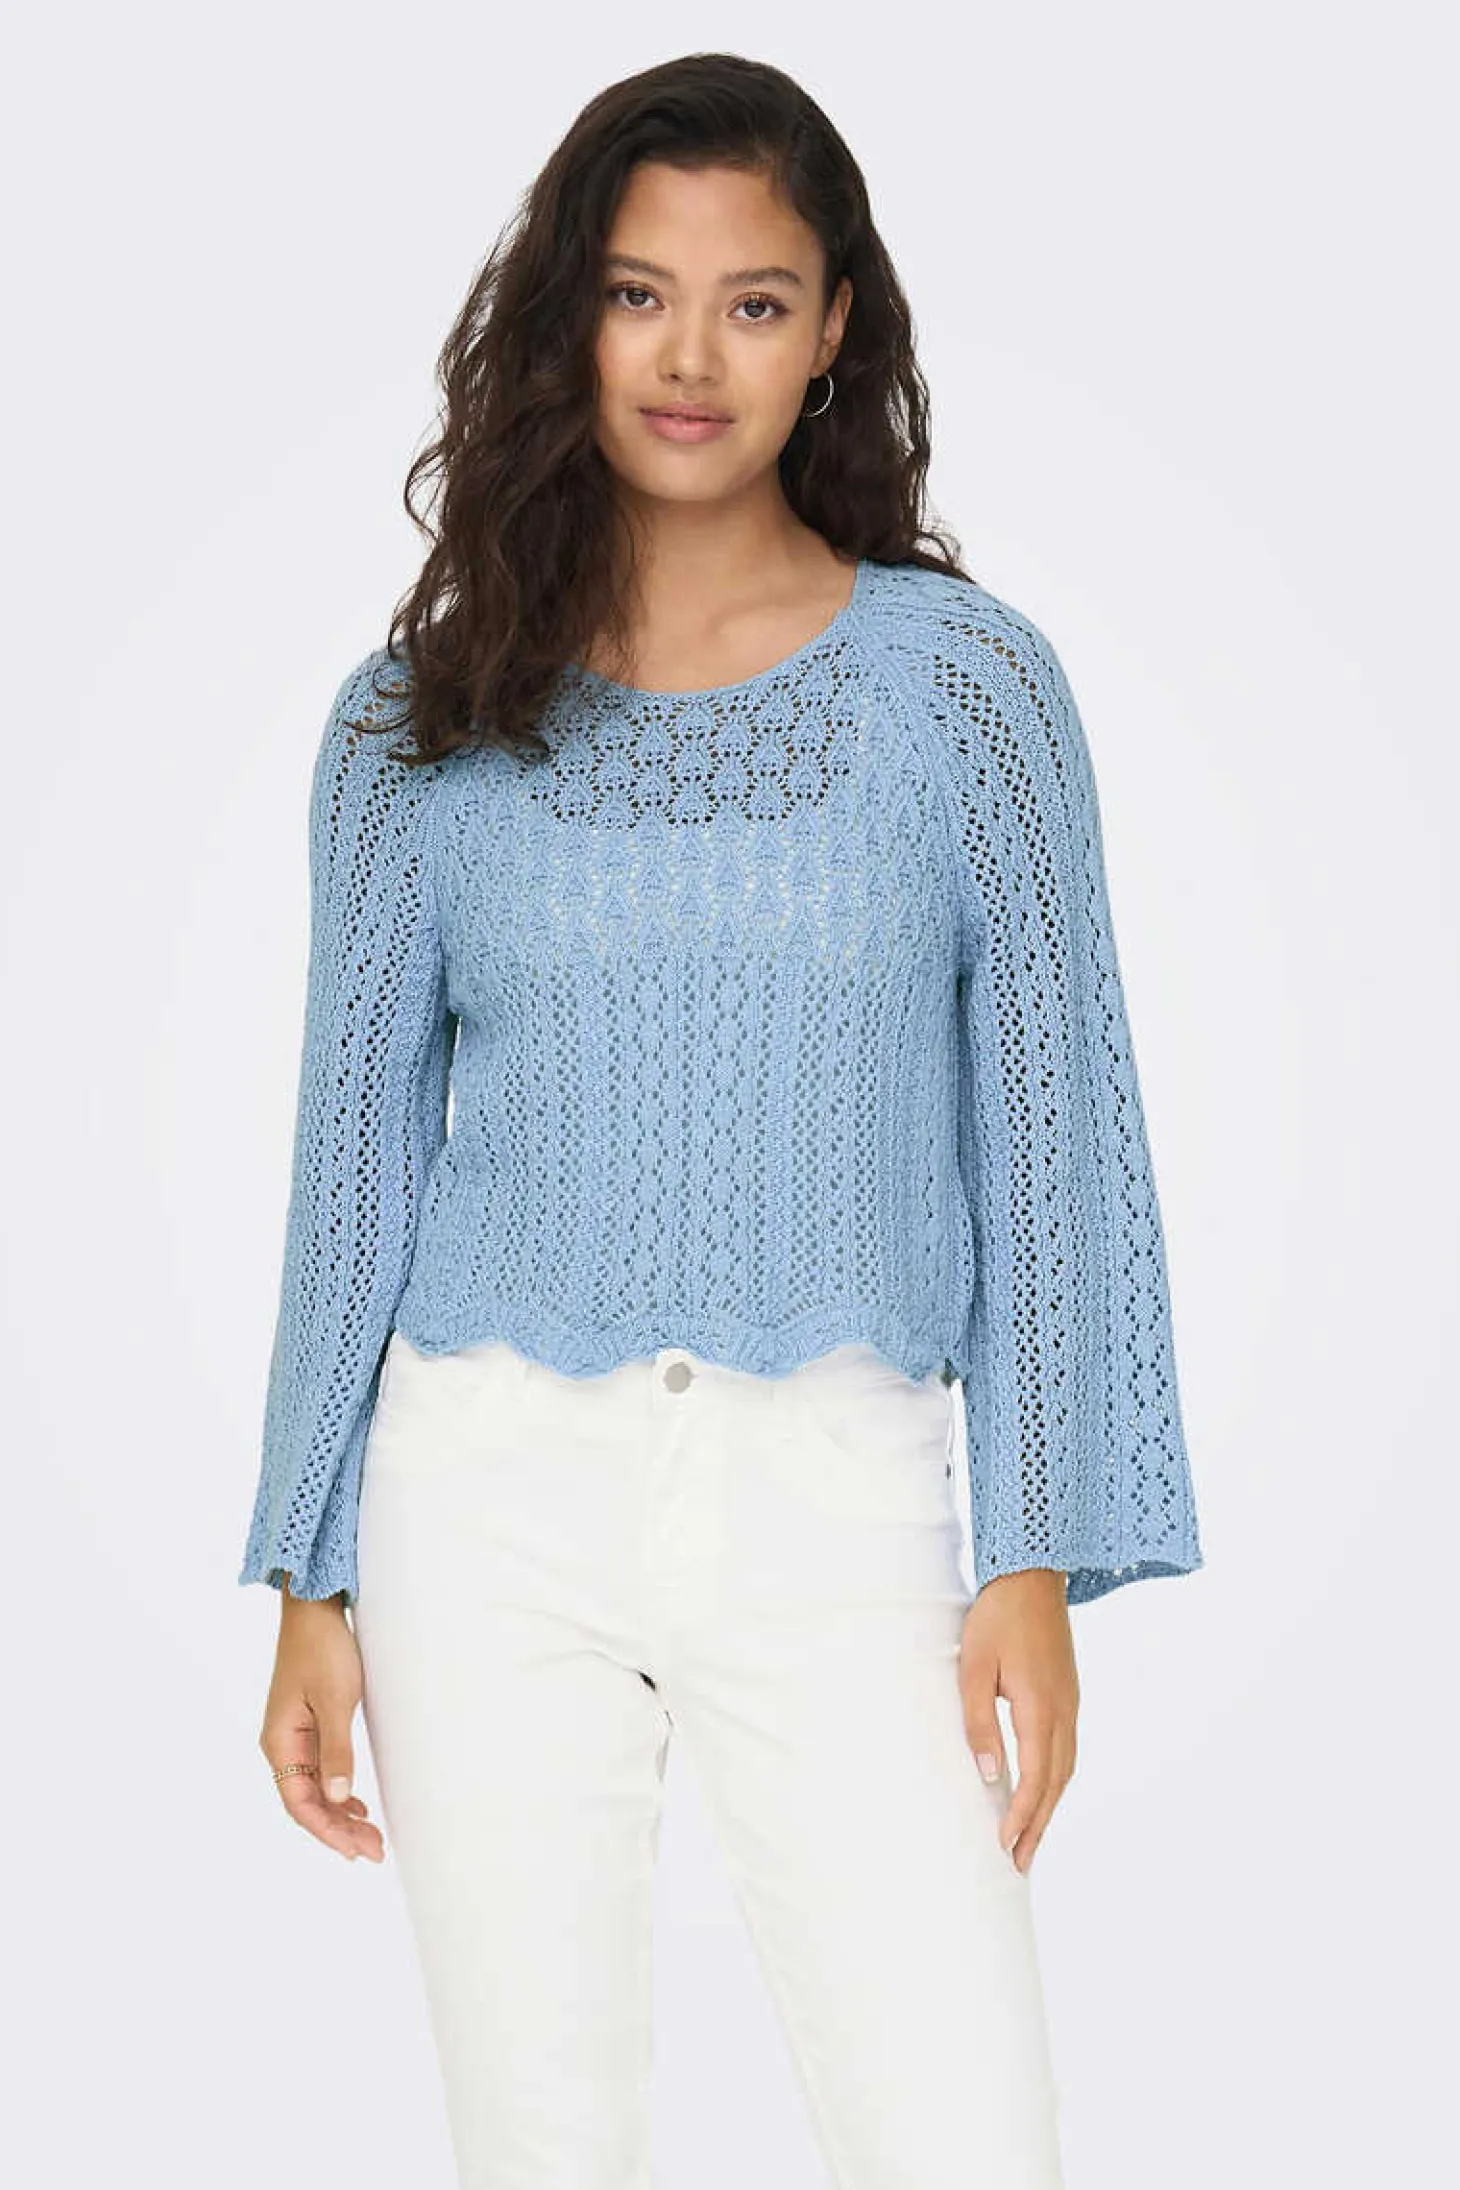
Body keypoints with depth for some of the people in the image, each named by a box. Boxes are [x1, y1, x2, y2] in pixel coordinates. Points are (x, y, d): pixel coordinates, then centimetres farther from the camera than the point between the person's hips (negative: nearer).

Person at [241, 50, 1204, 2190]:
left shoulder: (966, 681, 2)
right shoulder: (421, 717, 5)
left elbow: (1053, 1119, 2)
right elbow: (359, 1147, 10)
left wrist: (1039, 1556, -3)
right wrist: (313, 1580, 8)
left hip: (834, 1496, -1)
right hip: (496, 1487, 1)